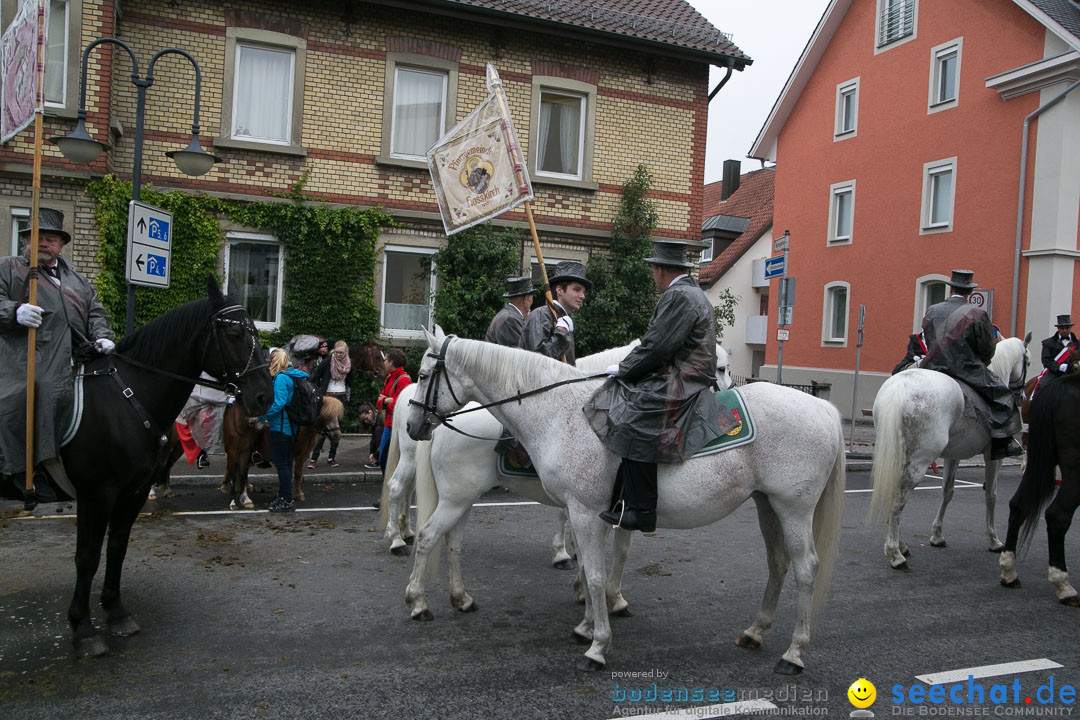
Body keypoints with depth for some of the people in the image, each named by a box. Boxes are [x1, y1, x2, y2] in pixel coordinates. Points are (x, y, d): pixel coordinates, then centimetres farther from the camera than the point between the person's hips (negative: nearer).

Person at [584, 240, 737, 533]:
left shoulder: (679, 296, -11)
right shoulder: (693, 293, 23)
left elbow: (658, 345, -18)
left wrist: (623, 369, -6)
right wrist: (627, 368, 18)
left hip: (681, 385, -11)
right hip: (681, 379, 11)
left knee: (634, 423, -24)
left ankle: (640, 510, -24)